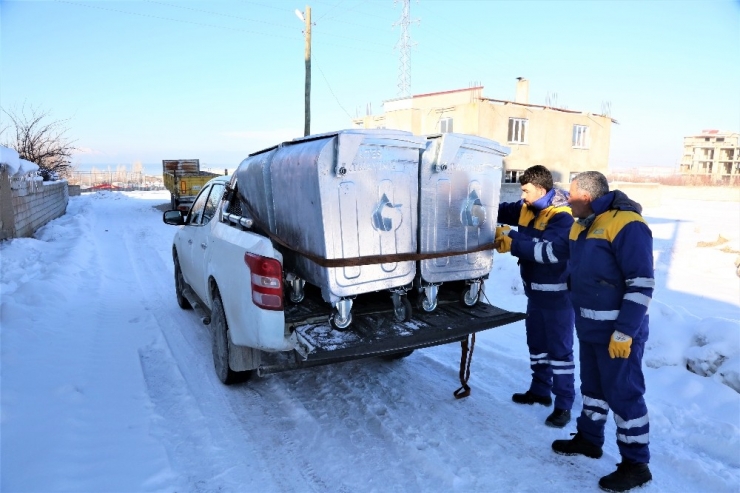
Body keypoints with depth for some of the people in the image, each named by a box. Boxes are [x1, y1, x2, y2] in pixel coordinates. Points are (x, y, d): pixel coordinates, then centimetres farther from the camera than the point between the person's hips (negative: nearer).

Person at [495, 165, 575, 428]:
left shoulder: (562, 217, -21)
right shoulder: (527, 208, 3)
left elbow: (551, 252, -33)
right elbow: (503, 210, 16)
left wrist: (513, 243, -32)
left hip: (557, 293, -9)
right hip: (535, 290, 9)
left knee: (559, 348, 0)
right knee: (536, 343, 19)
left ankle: (564, 404, 11)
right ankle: (540, 390, 35)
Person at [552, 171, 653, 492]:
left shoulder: (626, 224, -20)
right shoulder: (582, 226, 9)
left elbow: (642, 283, -23)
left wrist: (624, 332, -23)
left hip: (618, 331, -9)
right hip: (589, 327, 9)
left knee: (624, 393, 1)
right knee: (592, 386, 20)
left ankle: (636, 464, 17)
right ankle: (589, 438, 37)